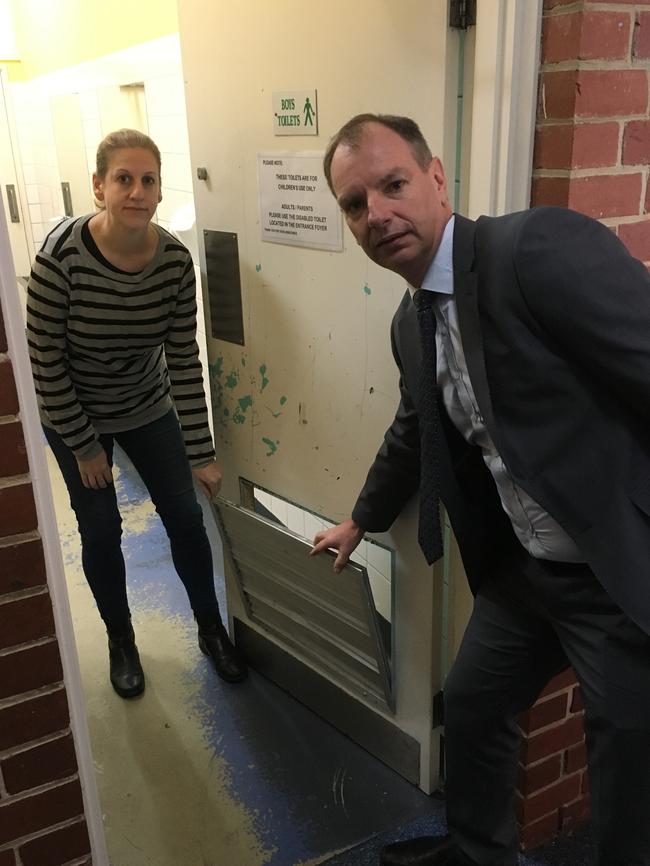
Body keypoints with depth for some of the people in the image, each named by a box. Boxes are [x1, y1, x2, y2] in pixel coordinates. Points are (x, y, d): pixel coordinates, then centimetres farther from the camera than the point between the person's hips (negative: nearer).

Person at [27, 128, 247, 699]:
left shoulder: (176, 260, -18)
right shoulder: (62, 255, -28)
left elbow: (185, 360, -14)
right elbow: (45, 362, -20)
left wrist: (202, 455, -13)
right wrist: (84, 446, -14)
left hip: (148, 408, 3)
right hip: (74, 416, -2)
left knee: (185, 517, 4)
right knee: (101, 531, 4)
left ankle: (212, 631, 26)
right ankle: (122, 643, 30)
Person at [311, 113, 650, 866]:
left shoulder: (544, 247, -21)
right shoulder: (411, 323, 7)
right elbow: (413, 436, 22)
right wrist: (362, 522, 36)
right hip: (525, 569, 8)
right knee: (470, 706, 25)